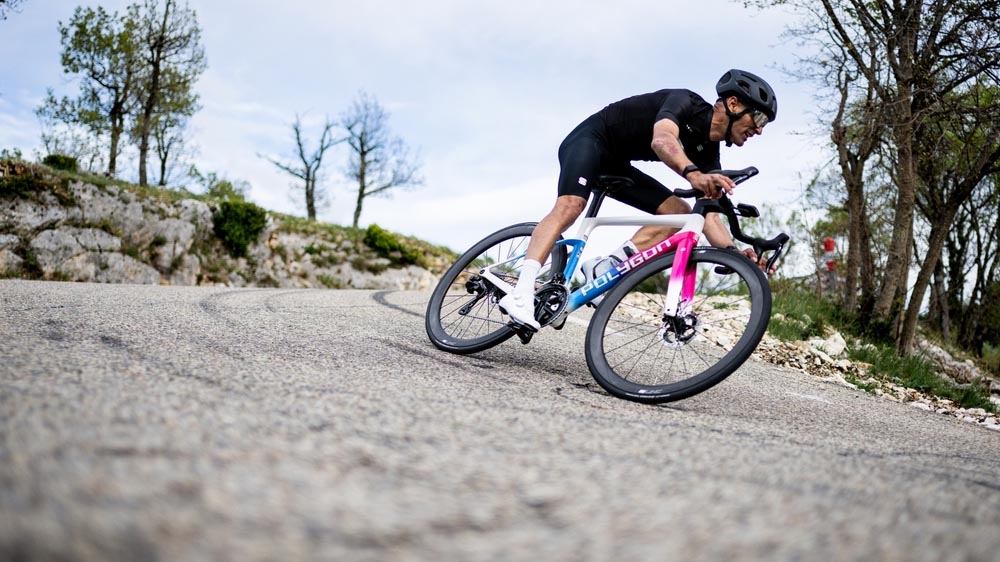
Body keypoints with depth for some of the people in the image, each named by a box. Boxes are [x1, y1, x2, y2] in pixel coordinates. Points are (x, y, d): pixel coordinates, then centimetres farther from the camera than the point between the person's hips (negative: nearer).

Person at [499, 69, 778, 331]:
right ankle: (520, 295, -41)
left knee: (680, 213, -5)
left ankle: (602, 270, -14)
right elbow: (661, 140, -44)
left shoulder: (708, 154, -1)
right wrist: (693, 174, -63)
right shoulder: (686, 102, -21)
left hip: (616, 165, 8)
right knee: (570, 207, -34)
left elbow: (709, 217, -6)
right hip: (590, 140, -8)